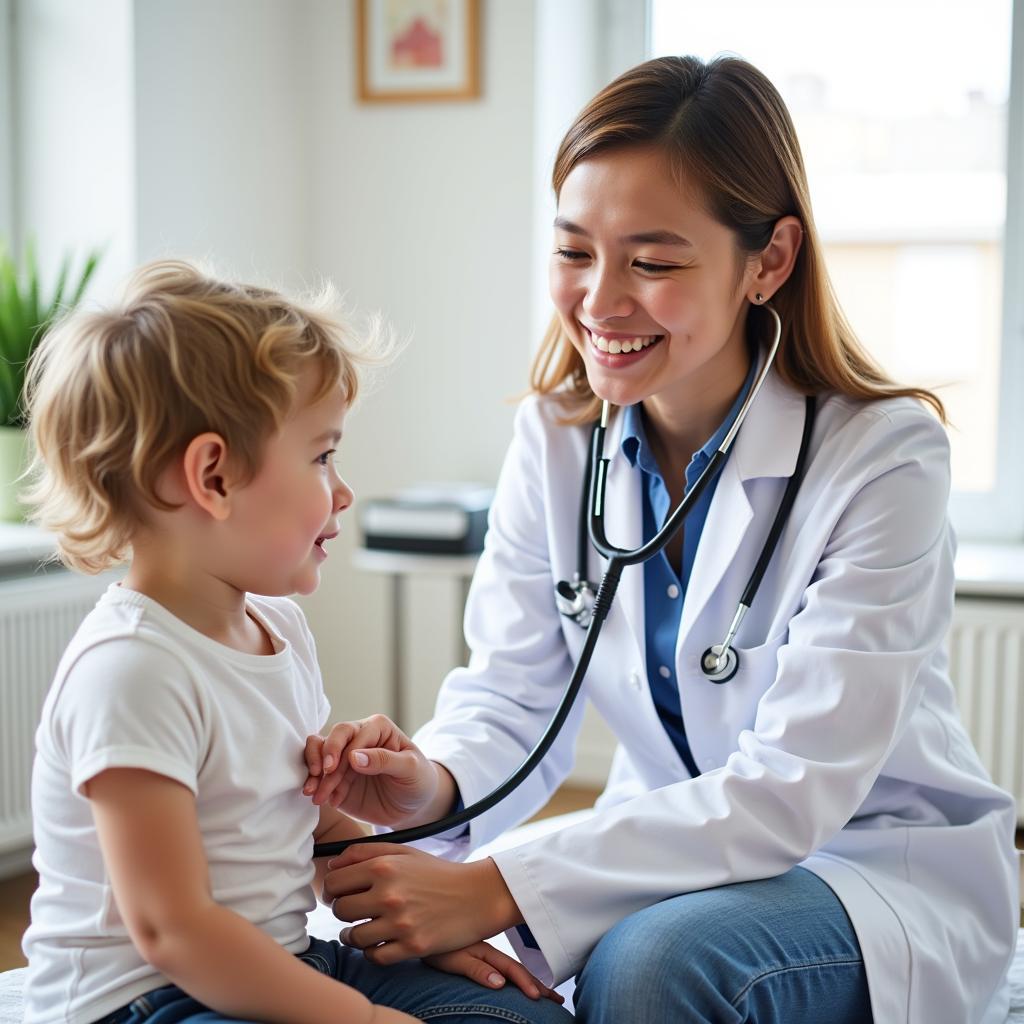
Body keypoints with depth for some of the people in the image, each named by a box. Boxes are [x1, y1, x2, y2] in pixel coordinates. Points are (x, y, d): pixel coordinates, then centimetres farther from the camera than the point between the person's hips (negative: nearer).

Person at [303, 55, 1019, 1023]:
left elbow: (791, 792, -27)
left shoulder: (883, 456, -21)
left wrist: (498, 889, -35)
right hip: (677, 852, 4)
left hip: (884, 869, -4)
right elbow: (511, 695, -4)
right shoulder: (556, 438, -4)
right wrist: (434, 782, -29)